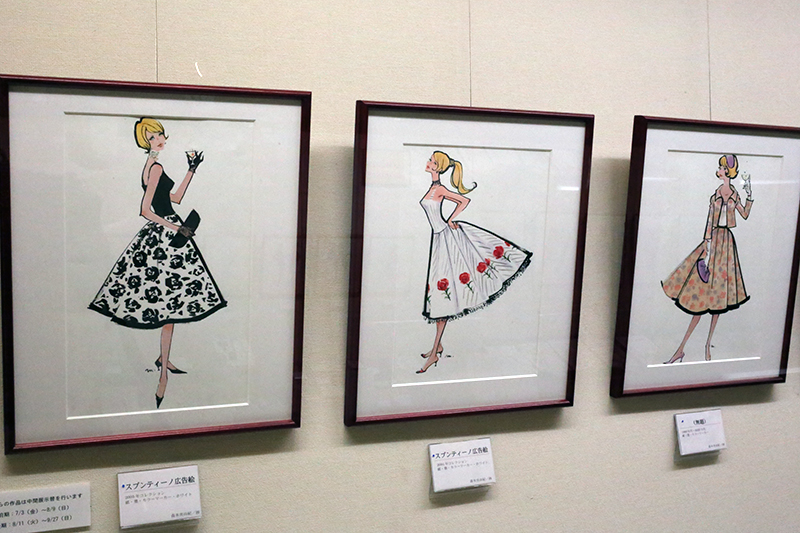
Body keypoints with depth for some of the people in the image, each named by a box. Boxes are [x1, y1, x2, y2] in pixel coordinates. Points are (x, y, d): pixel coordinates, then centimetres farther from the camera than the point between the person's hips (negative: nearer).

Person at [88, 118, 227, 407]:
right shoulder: (156, 168, -14)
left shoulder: (151, 167, 16)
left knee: (164, 302, 15)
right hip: (164, 235, -10)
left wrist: (192, 169, 22)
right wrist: (176, 227, -17)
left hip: (158, 235, 10)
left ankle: (163, 359, 23)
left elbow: (175, 197, 19)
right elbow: (145, 210, -19)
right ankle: (163, 375, -4)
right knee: (169, 303, -7)